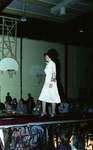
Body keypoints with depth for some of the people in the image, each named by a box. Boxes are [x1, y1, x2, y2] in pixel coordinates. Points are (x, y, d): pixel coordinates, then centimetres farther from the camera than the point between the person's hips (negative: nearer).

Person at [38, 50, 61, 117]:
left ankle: (53, 112, 6)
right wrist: (47, 82, 18)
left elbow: (54, 73, -13)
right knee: (43, 97, 0)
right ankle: (44, 112, 4)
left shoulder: (52, 63, -6)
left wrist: (51, 83, -20)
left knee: (53, 97, -2)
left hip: (51, 82, -8)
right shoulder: (47, 64, 17)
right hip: (46, 81, 8)